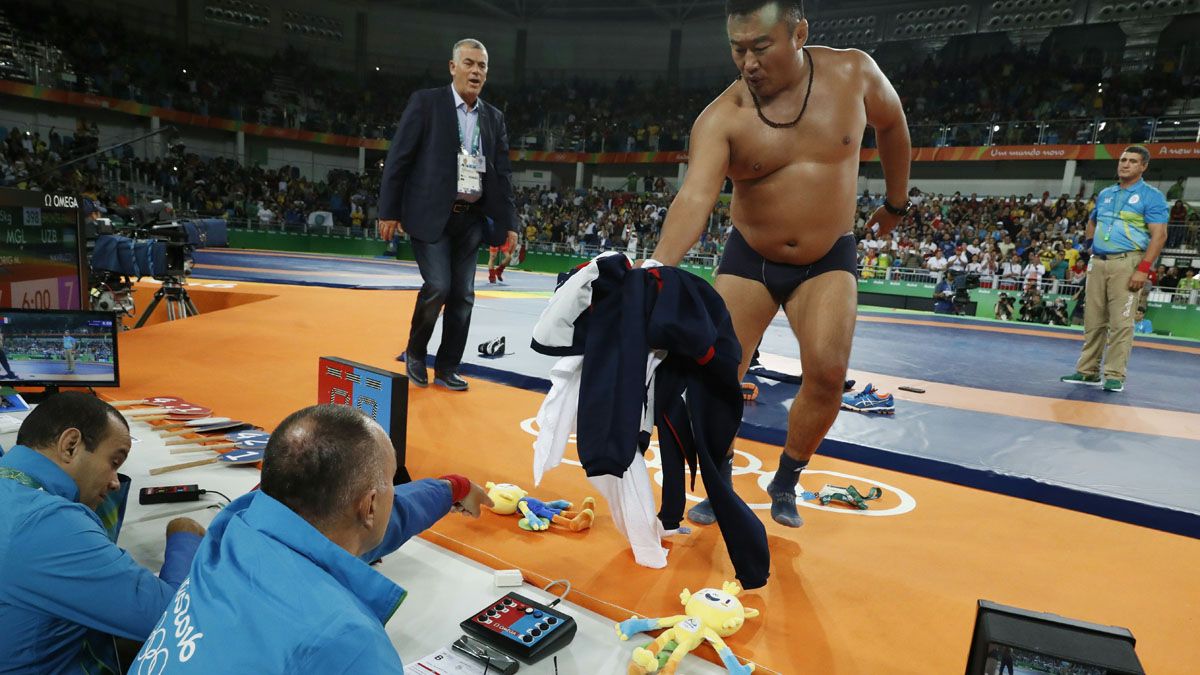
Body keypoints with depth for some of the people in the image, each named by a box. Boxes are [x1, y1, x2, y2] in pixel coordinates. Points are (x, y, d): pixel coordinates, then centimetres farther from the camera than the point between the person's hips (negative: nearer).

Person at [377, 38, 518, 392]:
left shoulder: (494, 118, 13)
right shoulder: (426, 102, 0)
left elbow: (503, 173, 13)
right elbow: (398, 158, -3)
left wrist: (508, 223, 7)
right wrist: (389, 211, -7)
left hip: (472, 218, 5)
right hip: (430, 214, -5)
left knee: (463, 295, 4)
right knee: (437, 286, -13)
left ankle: (447, 368, 18)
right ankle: (414, 353, 13)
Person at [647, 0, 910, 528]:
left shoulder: (854, 73, -10)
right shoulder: (721, 118, -18)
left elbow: (890, 124, 11)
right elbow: (695, 198, -33)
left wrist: (896, 203, 18)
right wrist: (659, 268, -50)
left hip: (828, 260, 1)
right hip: (748, 259, 0)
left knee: (827, 372, -17)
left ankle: (786, 483, 10)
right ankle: (719, 488, 20)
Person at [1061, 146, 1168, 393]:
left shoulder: (1151, 196, 0)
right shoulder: (1105, 194, 17)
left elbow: (1159, 235, -8)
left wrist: (1143, 270, -17)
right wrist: (1091, 244, 13)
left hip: (1127, 263, -5)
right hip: (1098, 262, 6)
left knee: (1121, 322, -7)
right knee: (1093, 320, 7)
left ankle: (1115, 375, -2)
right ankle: (1088, 371, 14)